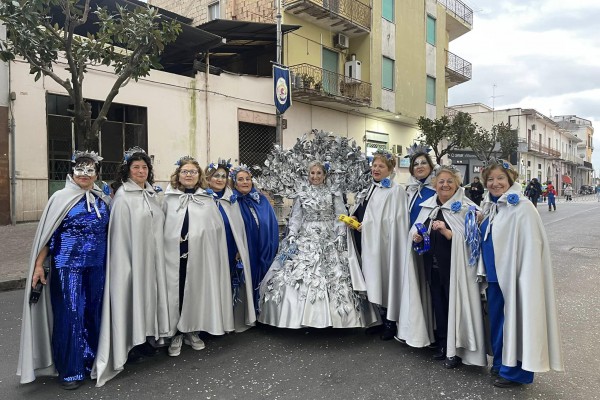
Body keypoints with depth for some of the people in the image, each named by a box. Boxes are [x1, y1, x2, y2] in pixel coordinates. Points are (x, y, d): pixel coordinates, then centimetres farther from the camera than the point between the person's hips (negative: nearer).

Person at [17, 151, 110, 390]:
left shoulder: (103, 200, 7)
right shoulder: (61, 198, -3)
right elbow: (48, 234, -3)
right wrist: (39, 265, -8)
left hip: (97, 265, 4)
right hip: (68, 265, -3)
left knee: (93, 313, 10)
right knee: (70, 315, 0)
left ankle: (91, 361, 27)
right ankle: (70, 370, 15)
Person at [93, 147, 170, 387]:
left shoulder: (151, 194, 10)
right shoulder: (123, 196, -10)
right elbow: (120, 233, -13)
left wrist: (157, 258, 11)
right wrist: (125, 262, -16)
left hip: (151, 257, 7)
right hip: (132, 257, -6)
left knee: (147, 295, 14)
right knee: (131, 297, 3)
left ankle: (144, 340, 28)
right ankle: (129, 346, 17)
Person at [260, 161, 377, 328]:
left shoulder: (334, 195, 7)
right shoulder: (301, 196, 11)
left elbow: (340, 217, 3)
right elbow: (295, 218, 8)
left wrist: (340, 235, -10)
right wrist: (291, 236, -5)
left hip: (328, 241, -1)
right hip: (305, 240, 1)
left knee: (330, 277, -6)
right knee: (299, 275, -7)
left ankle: (327, 317, 5)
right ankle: (301, 318, 1)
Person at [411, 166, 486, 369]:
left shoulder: (466, 208, -8)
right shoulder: (428, 205, 8)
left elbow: (469, 239, -16)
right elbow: (417, 229, 19)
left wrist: (447, 232, -28)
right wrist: (416, 236, -3)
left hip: (454, 267, -5)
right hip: (433, 266, 6)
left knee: (454, 305, 2)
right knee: (438, 305, 14)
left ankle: (455, 350, 17)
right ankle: (442, 345, 29)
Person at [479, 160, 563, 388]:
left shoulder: (522, 208, -14)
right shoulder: (490, 208, 9)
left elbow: (530, 247, -18)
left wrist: (523, 280, -20)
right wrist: (484, 271, 14)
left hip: (513, 277, -7)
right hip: (494, 277, 7)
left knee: (514, 321, 4)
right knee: (497, 320, 16)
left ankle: (516, 371, 19)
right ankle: (501, 363, 33)